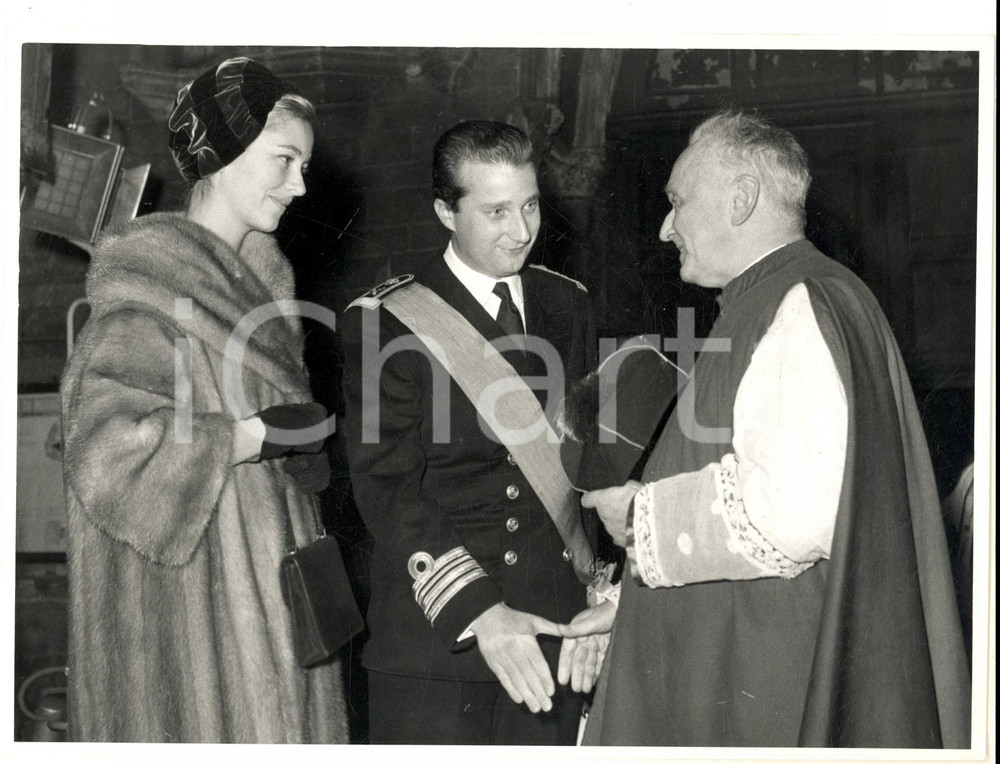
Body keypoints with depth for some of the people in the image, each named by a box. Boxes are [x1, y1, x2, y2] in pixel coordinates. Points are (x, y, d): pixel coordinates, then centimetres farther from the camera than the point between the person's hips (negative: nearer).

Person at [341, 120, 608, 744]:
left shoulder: (568, 306, 11)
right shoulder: (386, 322, -3)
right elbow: (387, 488, -10)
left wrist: (601, 598, -1)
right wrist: (477, 611, -19)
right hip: (433, 642, -3)